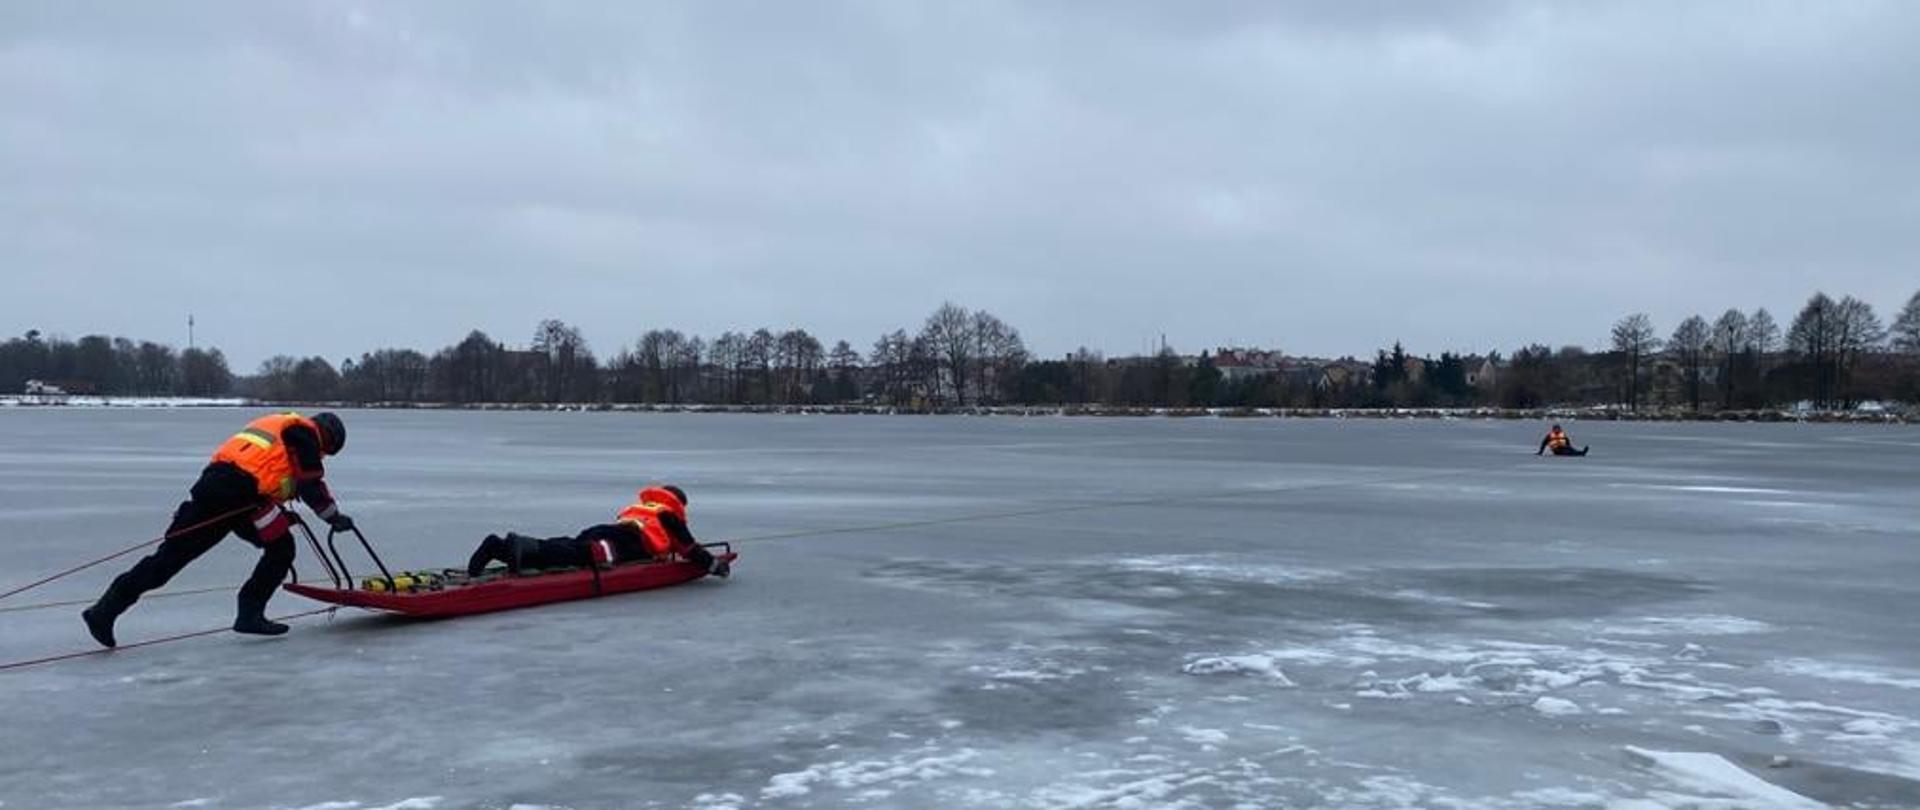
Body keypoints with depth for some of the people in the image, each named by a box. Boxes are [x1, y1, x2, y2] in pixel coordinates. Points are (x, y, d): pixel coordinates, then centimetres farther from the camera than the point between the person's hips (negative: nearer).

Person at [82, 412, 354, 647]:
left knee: (170, 556, 6)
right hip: (241, 492, -8)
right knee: (281, 549, 9)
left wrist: (284, 515, 35)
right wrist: (335, 518, 16)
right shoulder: (305, 433, 6)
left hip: (212, 482, 8)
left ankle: (105, 610, 1)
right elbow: (313, 487, 2)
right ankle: (250, 613, 4)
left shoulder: (274, 423, 32)